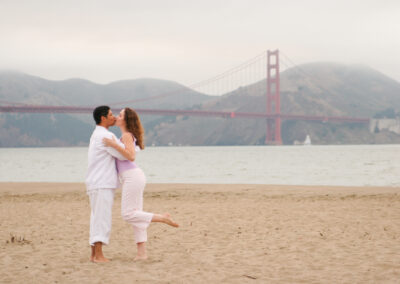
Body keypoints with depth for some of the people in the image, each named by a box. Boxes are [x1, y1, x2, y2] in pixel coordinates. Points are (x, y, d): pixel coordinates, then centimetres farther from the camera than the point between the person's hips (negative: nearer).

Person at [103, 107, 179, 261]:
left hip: (132, 177, -10)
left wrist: (114, 145, -26)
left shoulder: (127, 135, -10)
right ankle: (142, 252, 2)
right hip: (133, 177, 10)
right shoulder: (128, 136, 19)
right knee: (136, 215, 5)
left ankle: (163, 218, -6)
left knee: (128, 215, -8)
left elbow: (131, 156, -23)